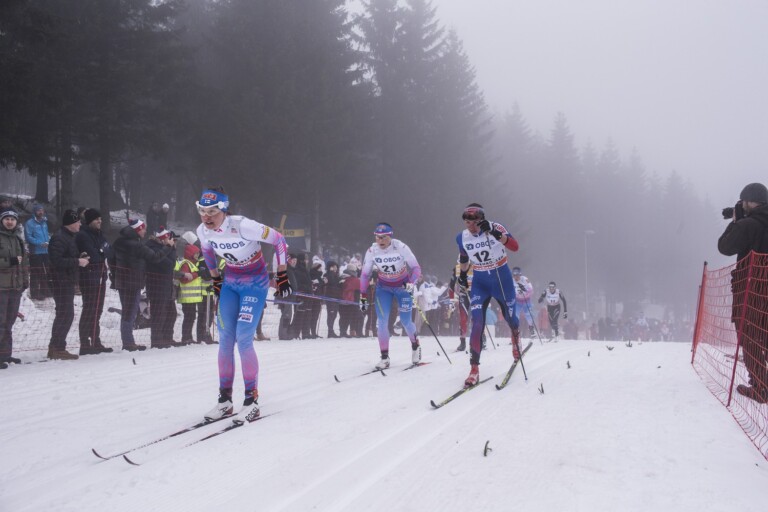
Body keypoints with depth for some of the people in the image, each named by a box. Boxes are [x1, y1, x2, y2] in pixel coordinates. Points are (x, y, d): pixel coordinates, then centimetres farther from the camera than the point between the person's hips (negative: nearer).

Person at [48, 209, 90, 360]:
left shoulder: (69, 237, 18)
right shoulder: (59, 239, -15)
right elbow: (57, 261, -24)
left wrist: (80, 257, 6)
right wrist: (77, 261, -21)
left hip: (68, 281, 11)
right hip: (62, 281, -11)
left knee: (66, 314, 13)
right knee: (65, 314, -9)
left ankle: (55, 347, 20)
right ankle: (58, 348, -6)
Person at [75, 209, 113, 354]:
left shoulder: (99, 234, 16)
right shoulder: (82, 235, -11)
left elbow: (108, 250, 10)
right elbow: (93, 256, -19)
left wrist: (101, 252, -8)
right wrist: (102, 252, -3)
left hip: (100, 276, 9)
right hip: (89, 277, -9)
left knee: (97, 310, 12)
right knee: (89, 310, -9)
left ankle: (96, 342, 18)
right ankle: (85, 345, -7)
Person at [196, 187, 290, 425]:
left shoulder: (242, 226, -29)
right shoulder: (203, 231, -11)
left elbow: (278, 240, -20)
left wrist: (282, 276, -14)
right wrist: (216, 279, 20)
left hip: (255, 283, -6)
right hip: (230, 282, 6)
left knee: (243, 339, -14)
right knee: (225, 339, -1)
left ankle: (251, 400, -6)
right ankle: (224, 399, 9)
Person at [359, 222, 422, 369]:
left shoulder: (401, 247, -26)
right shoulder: (372, 251, -18)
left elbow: (416, 268, -20)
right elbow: (365, 274, -7)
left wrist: (411, 283, -38)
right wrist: (363, 297, -7)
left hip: (403, 286, -2)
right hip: (383, 287, 2)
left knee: (405, 322, -1)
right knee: (382, 321, -11)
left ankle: (415, 346, 29)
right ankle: (384, 357, -1)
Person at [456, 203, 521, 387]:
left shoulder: (496, 228, -19)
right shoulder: (462, 237, -8)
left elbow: (515, 246, -34)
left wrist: (494, 232, -45)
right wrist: (462, 275, 24)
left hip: (502, 280, -1)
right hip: (479, 283, 1)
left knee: (509, 316, 17)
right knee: (477, 323, -14)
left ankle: (516, 336, 55)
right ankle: (474, 369, -13)